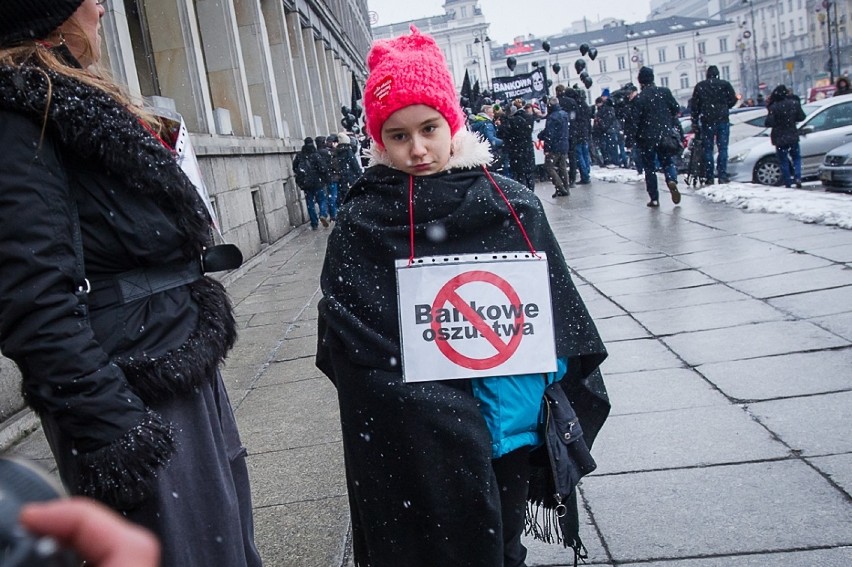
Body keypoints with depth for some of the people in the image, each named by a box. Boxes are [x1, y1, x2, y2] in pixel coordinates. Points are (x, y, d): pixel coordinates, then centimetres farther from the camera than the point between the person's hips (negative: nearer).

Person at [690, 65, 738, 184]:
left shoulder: (699, 86, 7)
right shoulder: (725, 84, 2)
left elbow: (695, 105, 5)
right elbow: (733, 100, 0)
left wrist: (694, 121, 8)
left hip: (707, 121, 1)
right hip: (722, 120, -1)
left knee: (708, 149, 4)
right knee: (723, 148, 1)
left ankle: (709, 178, 0)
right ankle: (722, 176, -6)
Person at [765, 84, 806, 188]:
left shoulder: (774, 107, -16)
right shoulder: (794, 103, -4)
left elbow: (769, 123, -15)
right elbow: (801, 117, 5)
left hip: (780, 138, -3)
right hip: (793, 136, 3)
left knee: (783, 161, 6)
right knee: (796, 157, 18)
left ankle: (788, 183, 6)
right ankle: (797, 178, -1)